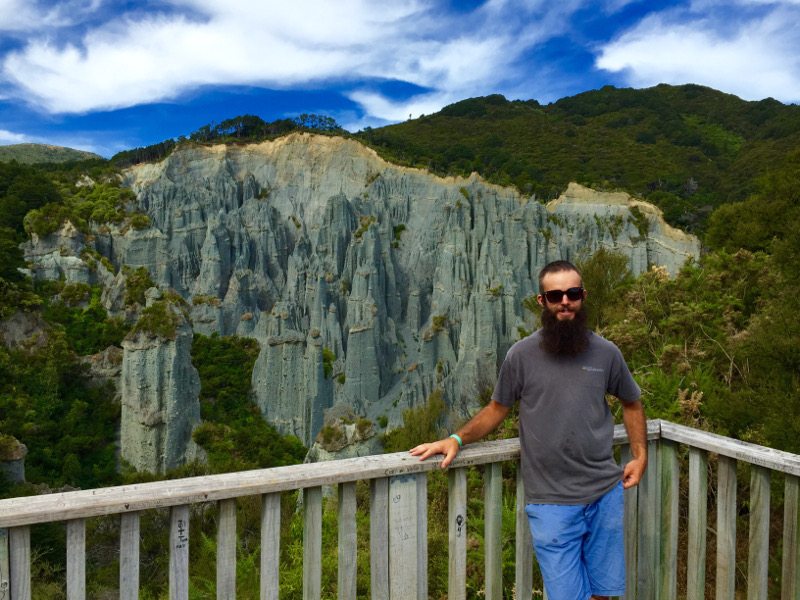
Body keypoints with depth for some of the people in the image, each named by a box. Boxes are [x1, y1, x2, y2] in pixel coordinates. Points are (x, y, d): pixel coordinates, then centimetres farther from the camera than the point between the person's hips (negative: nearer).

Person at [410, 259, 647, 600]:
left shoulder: (606, 353, 2)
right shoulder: (522, 355, -5)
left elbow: (631, 403, 17)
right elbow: (497, 409, 3)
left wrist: (640, 455, 8)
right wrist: (457, 439, -11)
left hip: (606, 494, 3)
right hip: (551, 502, -3)